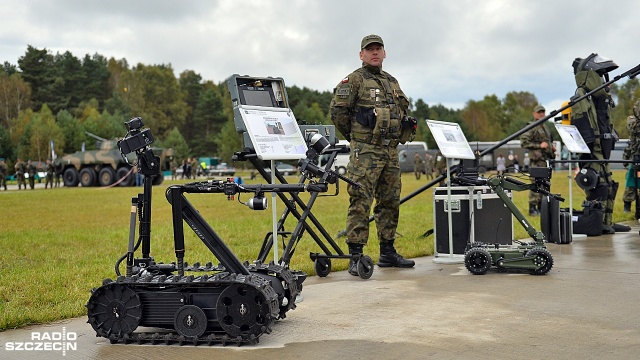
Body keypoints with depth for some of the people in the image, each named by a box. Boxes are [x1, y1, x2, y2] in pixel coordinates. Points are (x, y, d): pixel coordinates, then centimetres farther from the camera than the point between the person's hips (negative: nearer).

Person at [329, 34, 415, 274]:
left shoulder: (392, 82, 18)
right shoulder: (354, 80, -3)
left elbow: (403, 110, 30)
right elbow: (337, 110, -10)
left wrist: (397, 135, 17)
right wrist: (353, 136, -2)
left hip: (391, 151, 7)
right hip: (365, 152, -7)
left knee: (390, 202, 11)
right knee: (360, 203, -10)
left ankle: (388, 253, 20)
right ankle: (355, 257, -9)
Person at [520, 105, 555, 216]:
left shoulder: (545, 127, 21)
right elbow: (523, 143, -15)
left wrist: (552, 146, 16)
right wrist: (539, 146, -17)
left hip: (546, 160, 9)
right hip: (537, 160, -9)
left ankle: (541, 207, 18)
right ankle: (532, 208, -8)